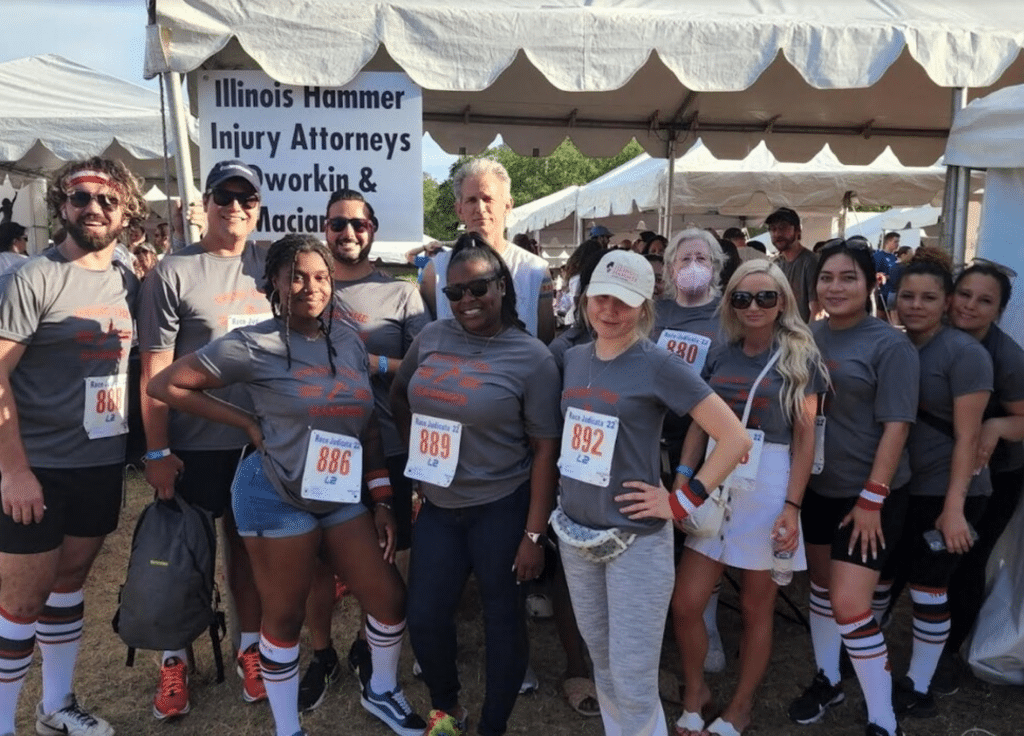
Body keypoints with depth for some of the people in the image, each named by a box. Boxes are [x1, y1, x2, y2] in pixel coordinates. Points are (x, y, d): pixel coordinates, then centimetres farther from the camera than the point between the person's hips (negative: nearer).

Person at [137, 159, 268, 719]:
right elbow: (155, 371, -8)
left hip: (259, 439, 3)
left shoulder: (269, 267, 5)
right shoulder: (173, 271, -6)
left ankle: (250, 649, 29)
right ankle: (174, 660, 26)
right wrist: (156, 451, -10)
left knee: (249, 544, 14)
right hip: (191, 444, -3)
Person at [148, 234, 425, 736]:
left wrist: (382, 499, 5)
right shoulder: (252, 345, -13)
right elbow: (164, 385, -10)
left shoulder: (349, 340, 3)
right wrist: (247, 422, -12)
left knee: (389, 599, 8)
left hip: (342, 494, 6)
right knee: (285, 616, 8)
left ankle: (381, 691, 36)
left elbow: (367, 426, 8)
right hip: (278, 497, -5)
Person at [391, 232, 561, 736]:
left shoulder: (531, 357, -10)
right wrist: (418, 455, 9)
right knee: (424, 617, 9)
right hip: (438, 506, 5)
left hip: (501, 509, -4)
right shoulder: (432, 338, 2)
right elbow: (400, 396, 18)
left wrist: (533, 533, -13)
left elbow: (545, 448, -10)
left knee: (502, 617, 9)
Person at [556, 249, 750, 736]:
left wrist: (682, 501, -14)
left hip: (636, 539, -5)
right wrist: (563, 506, 11)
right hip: (575, 533, 6)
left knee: (633, 679, 2)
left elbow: (735, 438, -14)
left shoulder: (657, 365, -13)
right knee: (602, 662, 20)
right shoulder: (573, 358, 5)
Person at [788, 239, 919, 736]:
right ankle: (827, 680, 39)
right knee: (820, 586, 18)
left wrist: (871, 498, -16)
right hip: (817, 486, 6)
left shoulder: (890, 345, -12)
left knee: (850, 604, -9)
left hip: (869, 494, -5)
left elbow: (896, 426, -14)